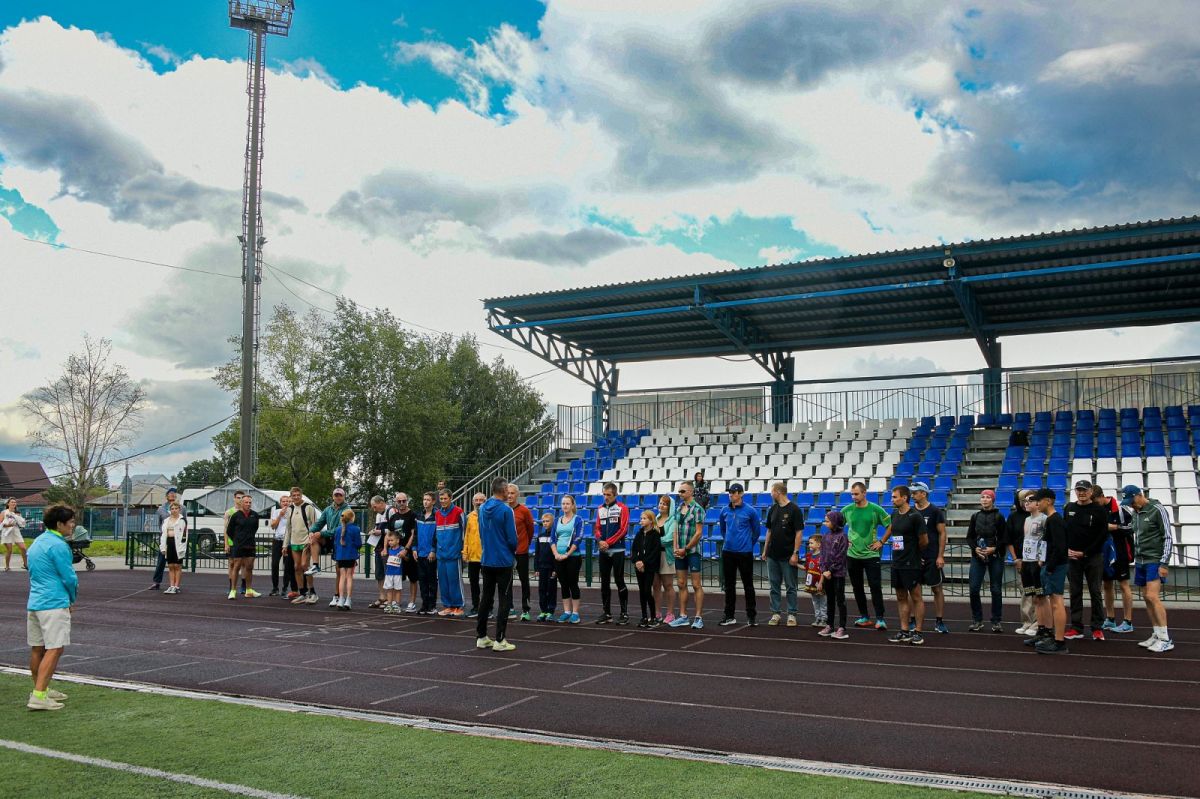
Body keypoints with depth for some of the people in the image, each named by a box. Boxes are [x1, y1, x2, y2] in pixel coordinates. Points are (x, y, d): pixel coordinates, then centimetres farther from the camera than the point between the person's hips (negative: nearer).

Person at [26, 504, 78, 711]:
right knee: (54, 649, -9)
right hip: (54, 604, -10)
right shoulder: (58, 545, -14)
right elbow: (69, 578, -13)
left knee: (37, 648, 15)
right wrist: (72, 599, 7)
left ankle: (41, 690, 26)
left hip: (33, 602, 10)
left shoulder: (37, 542, 16)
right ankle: (38, 697, -13)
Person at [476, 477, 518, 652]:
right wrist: (513, 551, 6)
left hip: (486, 560, 6)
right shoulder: (506, 510, -16)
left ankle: (481, 637, 18)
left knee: (486, 598, 15)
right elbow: (512, 537, -13)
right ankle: (499, 640, -1)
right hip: (503, 561, -6)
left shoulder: (482, 509, 5)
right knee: (505, 600, 0)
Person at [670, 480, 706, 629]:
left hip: (692, 551, -7)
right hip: (680, 553, 7)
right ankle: (683, 616, 15)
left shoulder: (697, 508, -9)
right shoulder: (678, 508, 12)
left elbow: (698, 533, -12)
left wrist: (685, 549, -11)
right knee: (681, 584, 9)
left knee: (696, 585, -4)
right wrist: (675, 548, 1)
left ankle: (698, 618, 0)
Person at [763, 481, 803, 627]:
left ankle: (791, 615, 10)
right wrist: (765, 550, 10)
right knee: (774, 586, 8)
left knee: (790, 587, 3)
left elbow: (799, 533, -12)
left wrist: (795, 553, -16)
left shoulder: (794, 510, -10)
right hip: (773, 555, 6)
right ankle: (776, 614, 15)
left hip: (788, 556, -6)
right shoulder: (773, 509, 8)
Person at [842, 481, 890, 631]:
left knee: (875, 587, -5)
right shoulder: (847, 510, 1)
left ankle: (880, 619, 0)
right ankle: (864, 617, 21)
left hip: (871, 555, -3)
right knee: (857, 587, 9)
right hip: (852, 555, 3)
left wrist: (881, 542, -3)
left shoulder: (875, 509, -6)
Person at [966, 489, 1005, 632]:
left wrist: (994, 548, -15)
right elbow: (969, 537, 9)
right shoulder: (975, 516, 8)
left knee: (996, 589, 1)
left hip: (995, 557, -2)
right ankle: (977, 620, 9)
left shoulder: (999, 517, 1)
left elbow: (1004, 538, 0)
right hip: (977, 557, 2)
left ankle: (996, 622, 11)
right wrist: (975, 548, -8)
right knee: (974, 588, -4)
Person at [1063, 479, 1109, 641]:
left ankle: (1098, 628, 8)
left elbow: (1103, 535, -8)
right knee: (1075, 592, 6)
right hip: (1072, 557, 4)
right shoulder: (1068, 508, 9)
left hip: (1093, 557, -3)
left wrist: (1085, 552, -11)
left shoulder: (1099, 510, -4)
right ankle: (1076, 627, 12)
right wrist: (1067, 549, -2)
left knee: (1096, 592, 1)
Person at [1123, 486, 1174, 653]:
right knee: (1146, 598, 6)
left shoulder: (1157, 510, -9)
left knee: (1153, 597, -14)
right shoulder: (1136, 513, 12)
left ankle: (1165, 639, -11)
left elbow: (1168, 538, -10)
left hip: (1155, 561, -7)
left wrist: (1164, 563, -16)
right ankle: (1156, 635, 12)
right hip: (1140, 562, 7)